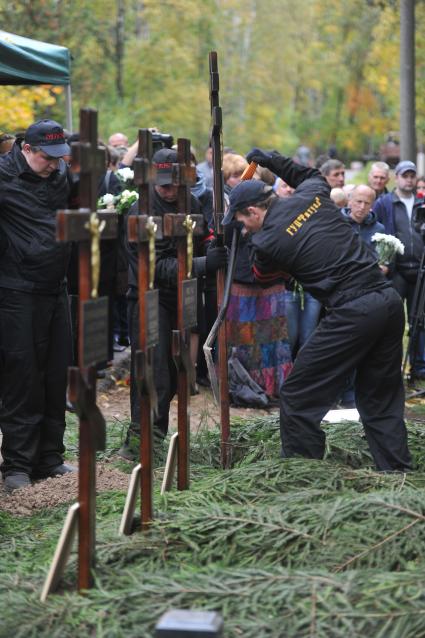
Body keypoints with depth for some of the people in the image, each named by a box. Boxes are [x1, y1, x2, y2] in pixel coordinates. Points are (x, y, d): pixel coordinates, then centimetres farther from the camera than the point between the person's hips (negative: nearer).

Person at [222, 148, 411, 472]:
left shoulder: (267, 241, -6)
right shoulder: (311, 195, 10)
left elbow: (261, 278, 17)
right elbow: (315, 176, 36)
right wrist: (276, 161, 34)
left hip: (352, 313, -7)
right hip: (390, 300, 7)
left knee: (297, 398, 5)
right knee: (381, 402, 18)